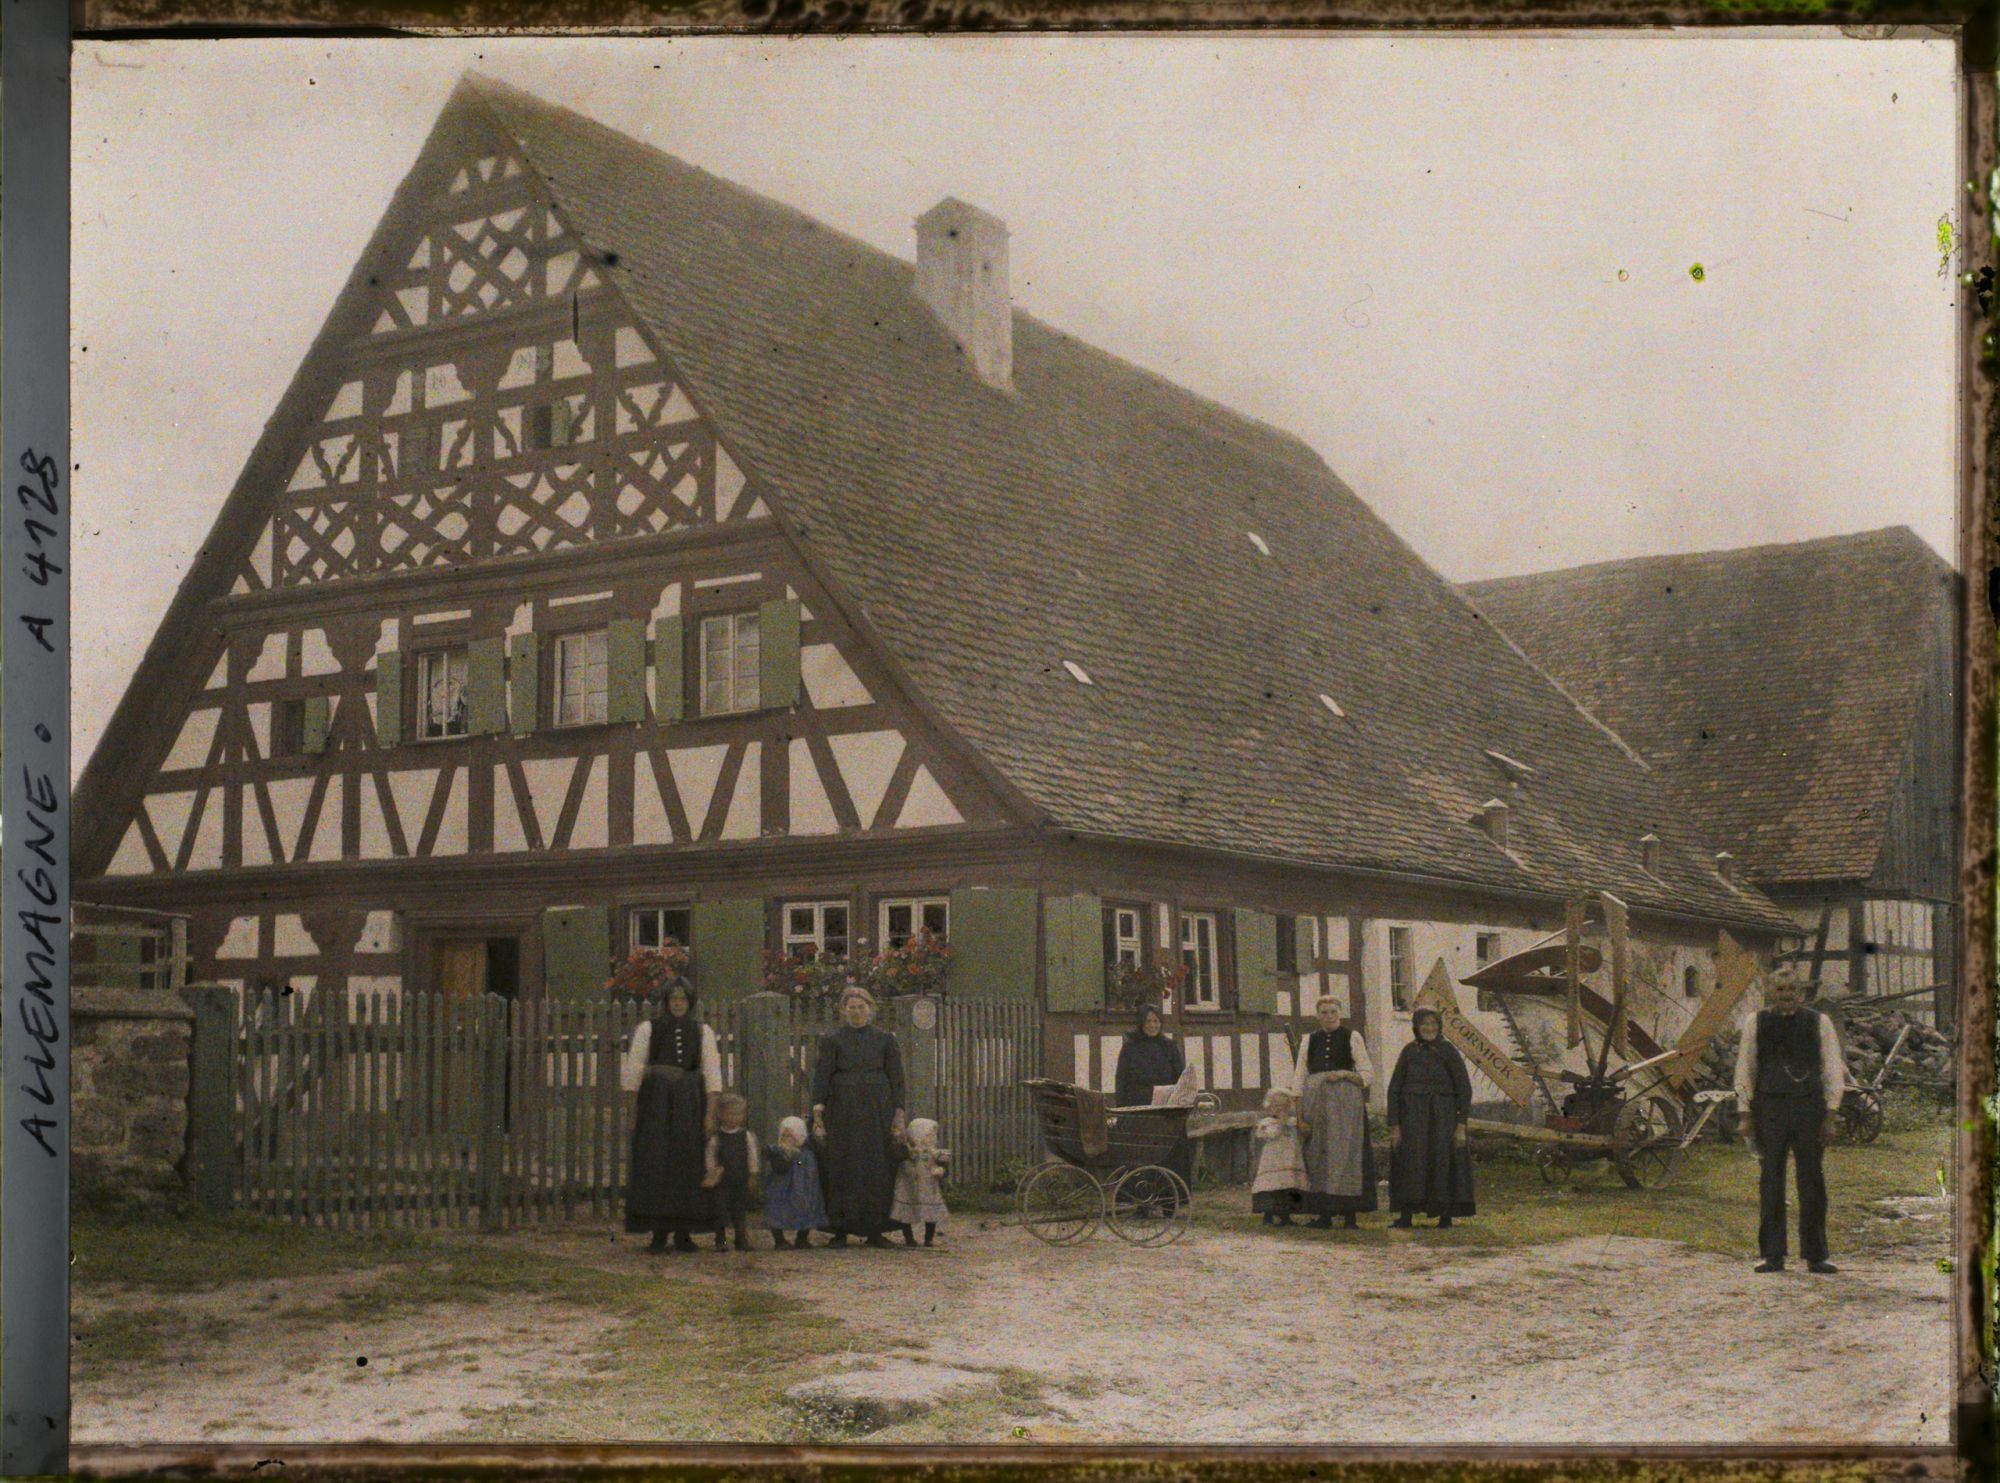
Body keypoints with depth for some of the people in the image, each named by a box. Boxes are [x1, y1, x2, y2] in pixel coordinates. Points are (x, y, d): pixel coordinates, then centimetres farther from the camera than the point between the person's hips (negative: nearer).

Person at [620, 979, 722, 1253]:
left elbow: (712, 1074, 4)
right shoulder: (648, 1029, 4)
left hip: (690, 1105, 2)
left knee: (688, 1166, 0)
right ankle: (659, 1233, -3)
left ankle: (684, 1233, 6)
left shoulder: (703, 1032, 8)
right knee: (656, 1166, -6)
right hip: (656, 1105, -1)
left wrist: (710, 1114, -4)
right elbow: (632, 1071, 3)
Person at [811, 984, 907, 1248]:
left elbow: (896, 1078, 7)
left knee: (878, 1167, -1)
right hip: (843, 1112, -1)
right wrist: (818, 1113, -10)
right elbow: (821, 1077, 0)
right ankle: (841, 1231, 1)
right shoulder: (832, 1040, 5)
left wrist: (898, 1115, -1)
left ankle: (875, 1230, 3)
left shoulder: (885, 1039, 9)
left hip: (877, 1112, 1)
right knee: (843, 1167, -4)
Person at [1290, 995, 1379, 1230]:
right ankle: (1324, 1213, 3)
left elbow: (1368, 1072, 4)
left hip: (1346, 1103, -3)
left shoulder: (1352, 1038, 6)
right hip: (1316, 1102, 3)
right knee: (1317, 1155, 0)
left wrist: (1344, 1074, -14)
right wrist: (1300, 1114, 1)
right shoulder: (1309, 1041, 13)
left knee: (1346, 1153, -7)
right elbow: (1298, 1078, 9)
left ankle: (1349, 1214, -6)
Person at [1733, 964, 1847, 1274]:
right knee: (1771, 1181, 2)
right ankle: (1772, 1255, 7)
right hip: (1769, 1107, 0)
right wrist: (1746, 1114, 2)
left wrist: (1831, 1115, -2)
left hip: (1809, 1108, 0)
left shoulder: (1818, 1022, 5)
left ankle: (1815, 1256, 11)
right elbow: (1744, 1070, 8)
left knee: (1812, 1180, 3)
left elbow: (1833, 1069, 5)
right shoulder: (1756, 1023, 6)